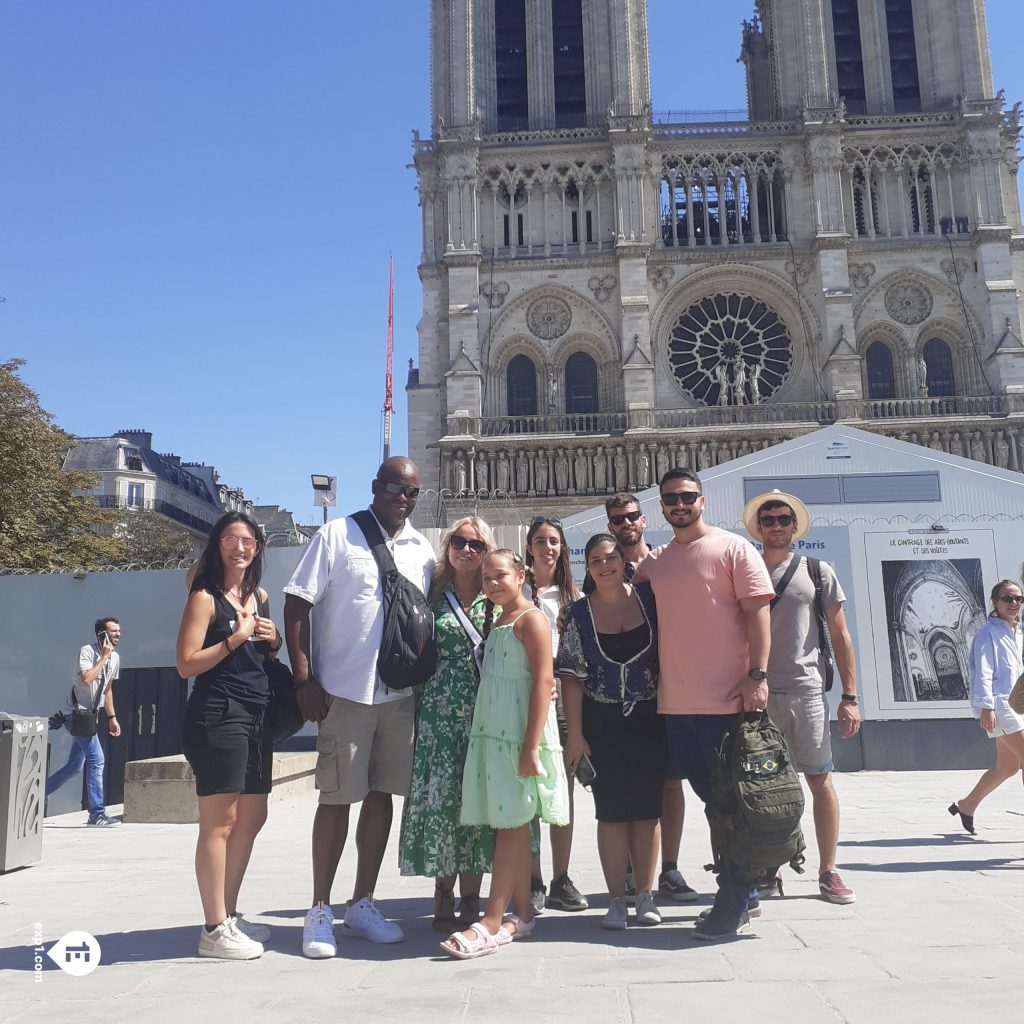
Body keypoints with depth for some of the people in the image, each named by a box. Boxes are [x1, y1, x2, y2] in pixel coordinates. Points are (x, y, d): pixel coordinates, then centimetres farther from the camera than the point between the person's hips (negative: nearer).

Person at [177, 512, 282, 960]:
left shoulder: (260, 596, 16)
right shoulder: (205, 597, -5)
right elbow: (186, 664, -12)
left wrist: (274, 641, 7)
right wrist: (234, 639, -19)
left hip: (256, 718, 8)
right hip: (216, 717, -8)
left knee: (252, 818, 13)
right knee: (219, 821, -5)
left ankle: (230, 915, 25)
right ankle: (214, 930, 2)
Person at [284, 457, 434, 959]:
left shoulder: (422, 549, 10)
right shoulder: (336, 536, -3)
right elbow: (297, 605, -5)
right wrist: (304, 680, -11)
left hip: (401, 694, 4)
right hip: (345, 691, -4)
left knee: (382, 794, 9)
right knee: (337, 797, 0)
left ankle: (362, 904, 22)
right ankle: (320, 911, 13)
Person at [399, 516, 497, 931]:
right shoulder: (434, 596, 7)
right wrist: (416, 706, 1)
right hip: (439, 710, 0)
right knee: (440, 797, -2)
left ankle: (470, 897, 15)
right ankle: (443, 894, 13)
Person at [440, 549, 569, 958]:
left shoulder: (531, 620, -8)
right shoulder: (494, 622, 18)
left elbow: (544, 682, -15)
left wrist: (531, 746, -20)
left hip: (519, 736, -8)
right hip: (492, 735, 8)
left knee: (510, 825, -5)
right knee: (513, 826, 10)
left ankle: (492, 922, -3)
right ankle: (520, 915, 18)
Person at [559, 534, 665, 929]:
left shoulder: (648, 597, 0)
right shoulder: (579, 613, -2)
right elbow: (572, 677, -3)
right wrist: (575, 733, -7)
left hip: (649, 719, 1)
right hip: (603, 723, -1)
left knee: (647, 809, 6)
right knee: (612, 811, 2)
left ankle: (645, 895, 18)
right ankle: (617, 899, 12)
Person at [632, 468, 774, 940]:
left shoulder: (733, 548, -3)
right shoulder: (653, 561, 13)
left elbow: (758, 612, -8)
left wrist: (757, 675, -15)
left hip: (727, 701, -6)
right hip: (675, 703, 6)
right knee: (710, 796, 14)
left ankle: (733, 905, 10)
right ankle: (737, 887, 27)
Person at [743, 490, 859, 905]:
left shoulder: (818, 572, 7)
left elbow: (840, 636, 7)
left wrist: (849, 696, 1)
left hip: (807, 691, -1)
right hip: (757, 695, 1)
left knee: (821, 781, 1)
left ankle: (828, 871, 13)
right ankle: (767, 868, 17)